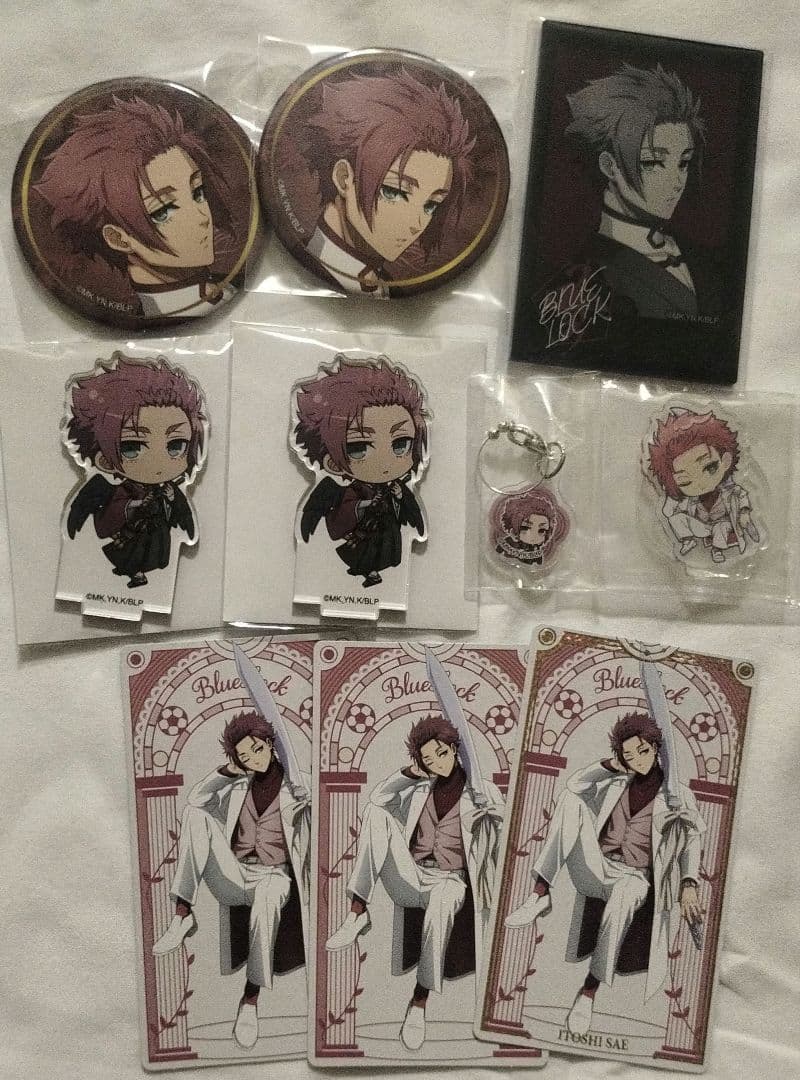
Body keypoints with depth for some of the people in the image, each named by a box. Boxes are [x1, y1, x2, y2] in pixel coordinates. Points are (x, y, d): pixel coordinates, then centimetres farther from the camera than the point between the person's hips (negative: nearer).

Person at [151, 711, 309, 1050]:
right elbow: (195, 799, -5)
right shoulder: (238, 783, 9)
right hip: (233, 876, 3)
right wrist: (228, 769, -14)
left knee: (267, 897, -43)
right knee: (196, 815, -22)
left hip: (273, 876, -3)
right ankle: (183, 916, -28)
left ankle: (250, 1000, -37)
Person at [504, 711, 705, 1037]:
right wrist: (611, 765, -4)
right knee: (572, 802, -22)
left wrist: (688, 885, -20)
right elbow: (574, 785, 5)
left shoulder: (677, 793, 4)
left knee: (624, 894, -43)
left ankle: (588, 991, -34)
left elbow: (691, 841, -5)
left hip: (635, 877, -3)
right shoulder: (618, 782, 12)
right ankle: (539, 896, -25)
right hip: (598, 869, 3)